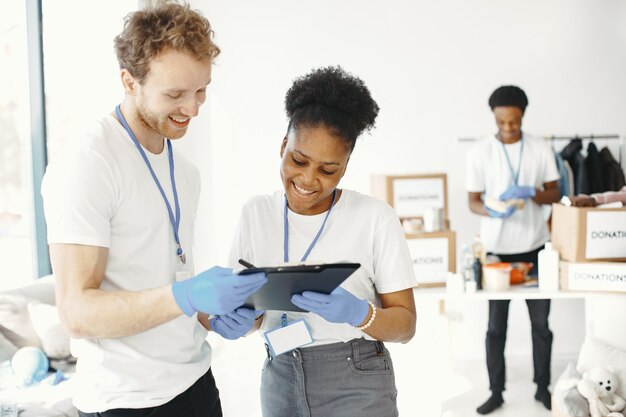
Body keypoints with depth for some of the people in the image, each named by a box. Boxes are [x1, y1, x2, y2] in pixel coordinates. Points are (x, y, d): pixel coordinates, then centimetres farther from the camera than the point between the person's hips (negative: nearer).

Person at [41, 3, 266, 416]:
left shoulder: (186, 173, 8)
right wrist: (186, 296, -33)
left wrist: (213, 319, -3)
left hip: (197, 382, 7)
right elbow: (77, 311, -21)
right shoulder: (85, 165, -17)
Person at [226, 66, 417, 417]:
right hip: (280, 379, 4)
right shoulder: (256, 212, 0)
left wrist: (357, 313, -27)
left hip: (356, 384, -3)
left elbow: (406, 324, -8)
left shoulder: (375, 217, -11)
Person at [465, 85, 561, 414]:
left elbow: (554, 194, 4)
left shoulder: (540, 149, 0)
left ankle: (542, 386, 26)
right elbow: (473, 202, -2)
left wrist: (530, 192, -17)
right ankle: (496, 391, 19)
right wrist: (492, 211, -24)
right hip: (496, 248, -1)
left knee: (541, 322, 9)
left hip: (535, 247, 1)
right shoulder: (480, 152, -4)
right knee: (496, 325, 6)